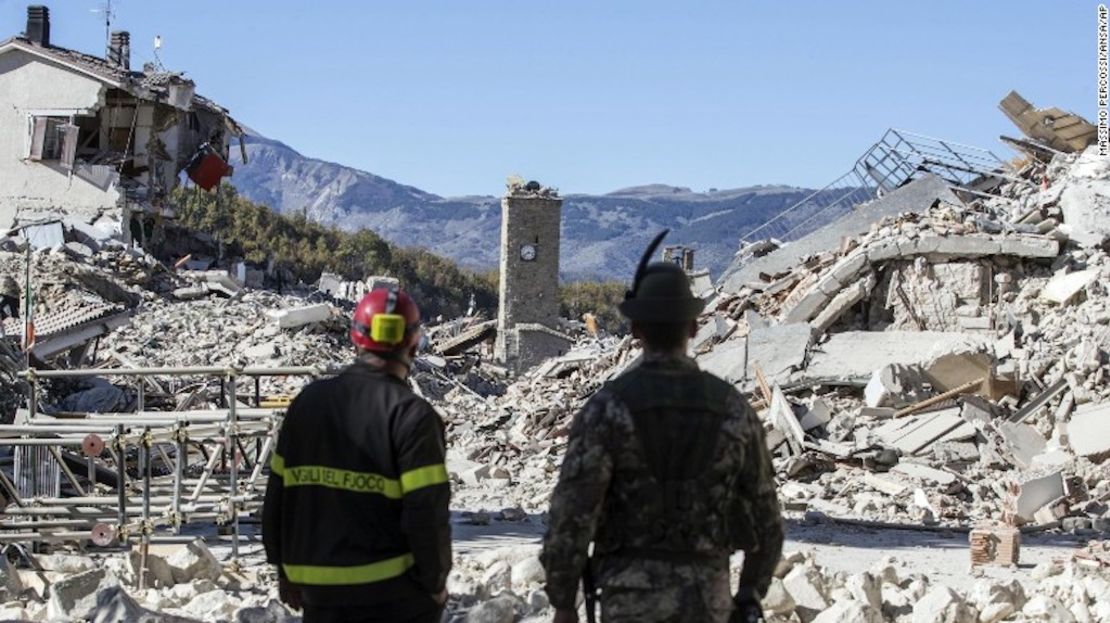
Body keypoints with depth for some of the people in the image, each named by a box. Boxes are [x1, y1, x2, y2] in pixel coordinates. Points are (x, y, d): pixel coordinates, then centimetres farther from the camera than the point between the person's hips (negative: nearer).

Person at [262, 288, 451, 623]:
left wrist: (286, 568, 17)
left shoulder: (308, 402, 4)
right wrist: (435, 581, -4)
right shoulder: (412, 415, -13)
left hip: (318, 587, 5)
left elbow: (279, 493, 8)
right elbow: (427, 510, -17)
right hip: (396, 591, -5)